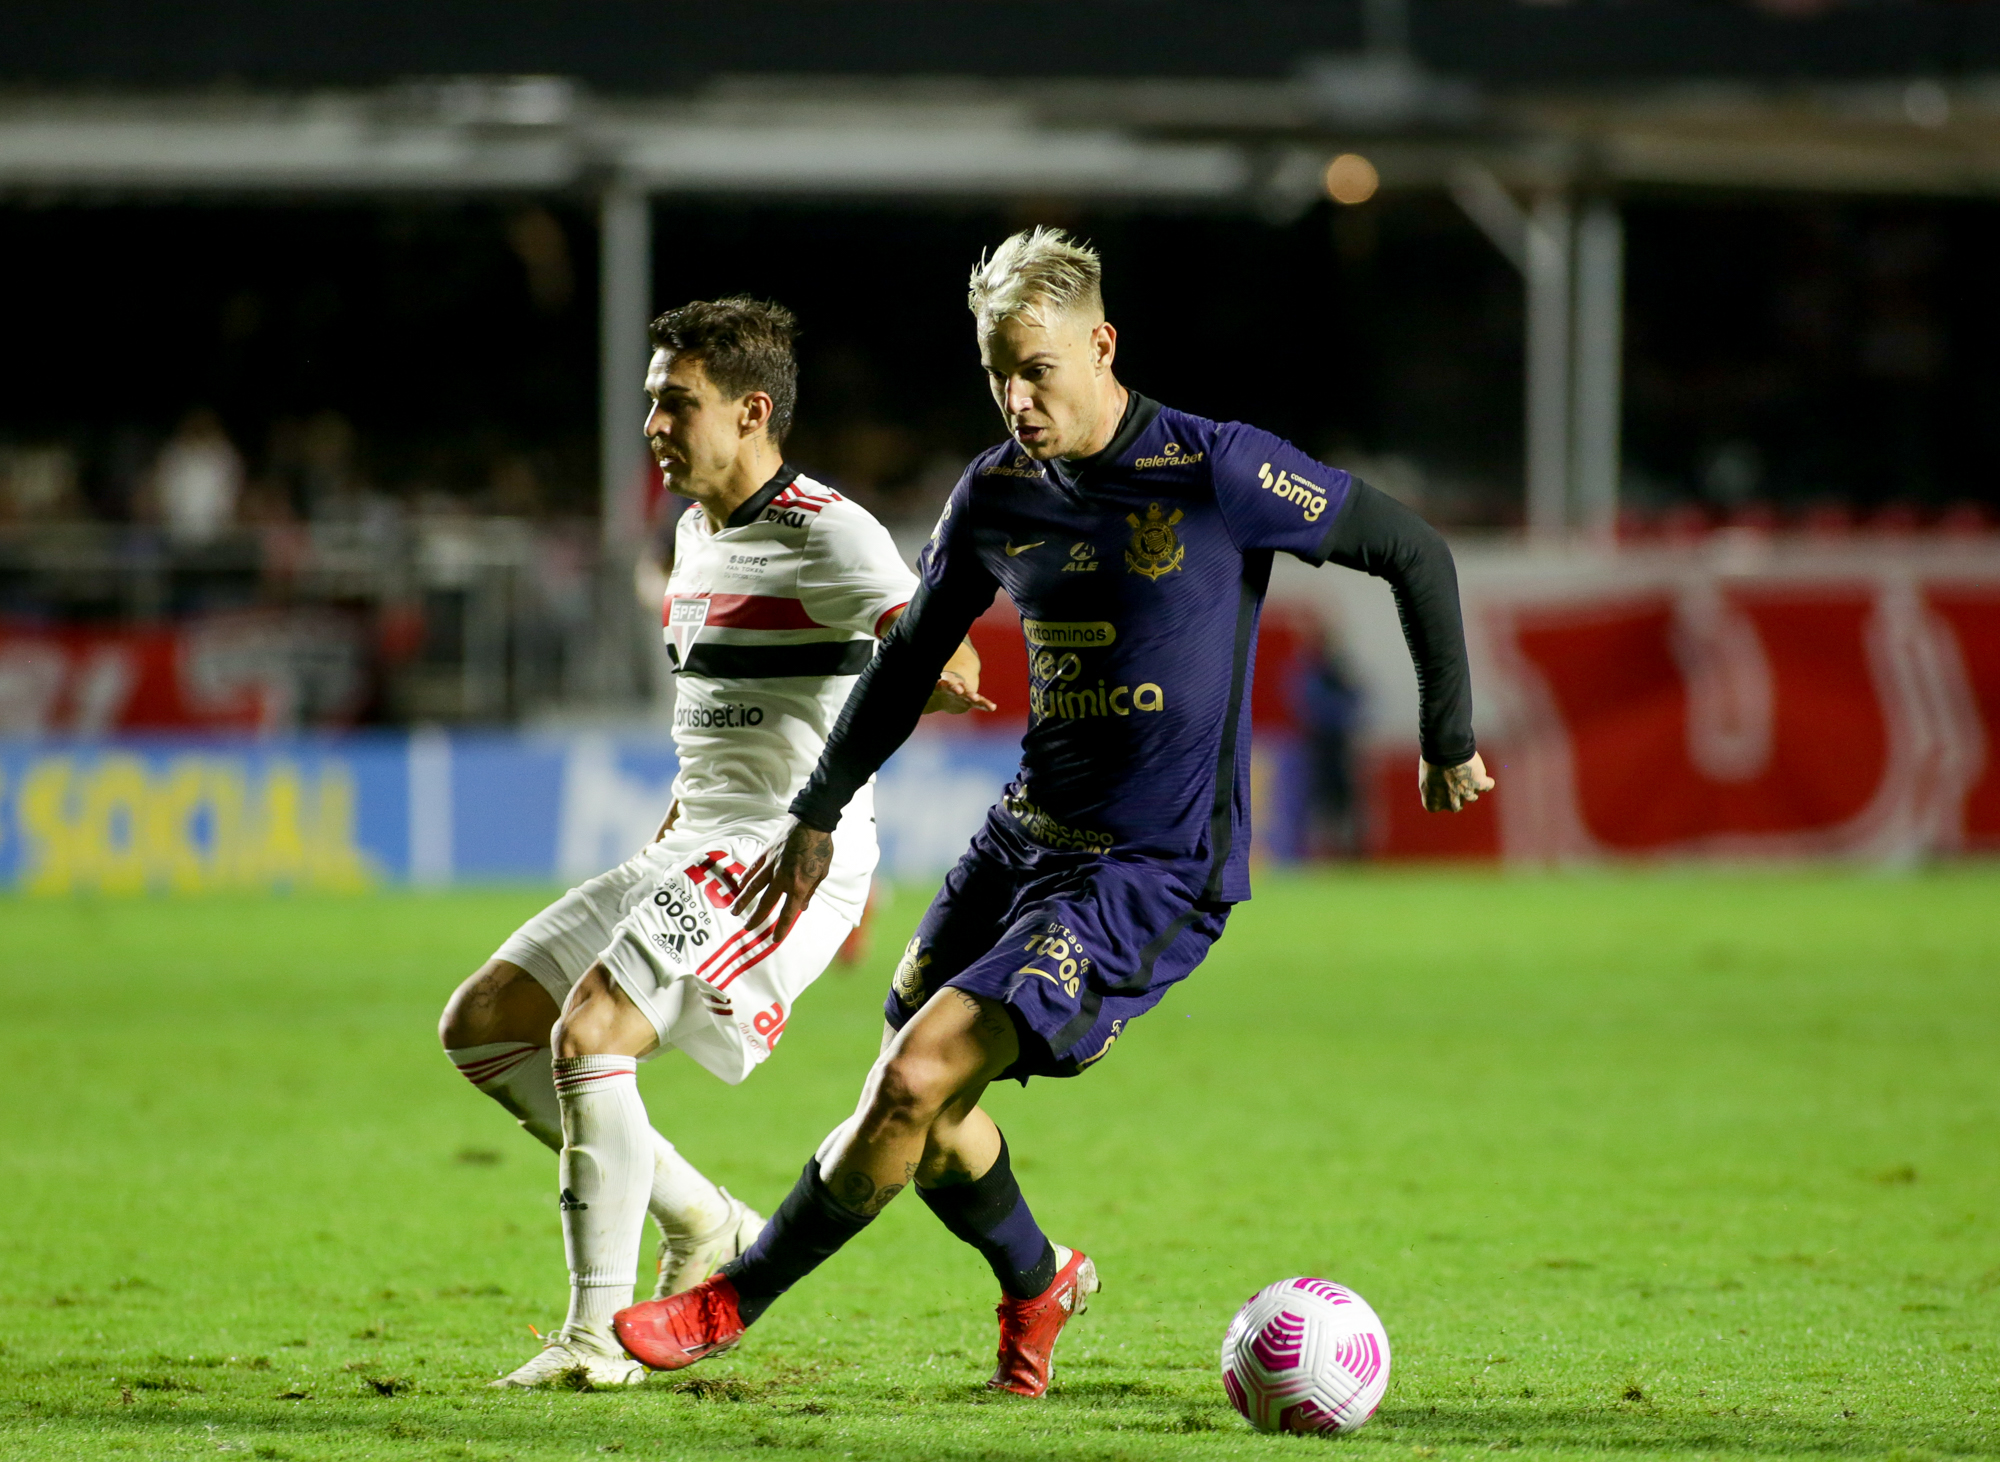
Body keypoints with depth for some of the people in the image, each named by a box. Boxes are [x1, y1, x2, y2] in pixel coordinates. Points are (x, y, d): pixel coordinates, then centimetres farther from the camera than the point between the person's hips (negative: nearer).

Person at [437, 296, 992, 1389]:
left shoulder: (823, 532, -12)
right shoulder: (699, 531, 16)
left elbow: (937, 646, -25)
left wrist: (933, 678, -46)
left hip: (789, 853, -10)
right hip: (694, 849, 10)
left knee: (588, 1032, -24)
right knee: (482, 1024, 7)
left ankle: (598, 1335, -20)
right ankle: (701, 1224, 10)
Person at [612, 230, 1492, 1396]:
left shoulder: (1214, 472, -15)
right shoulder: (996, 494, 3)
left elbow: (1415, 551, -6)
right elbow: (914, 656, 19)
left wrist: (1449, 741, 2)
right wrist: (819, 817, 18)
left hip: (1156, 876, -7)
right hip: (1025, 839, 7)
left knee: (915, 1082, -17)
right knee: (914, 1111, 6)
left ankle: (736, 1302, -2)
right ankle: (1037, 1283, 35)